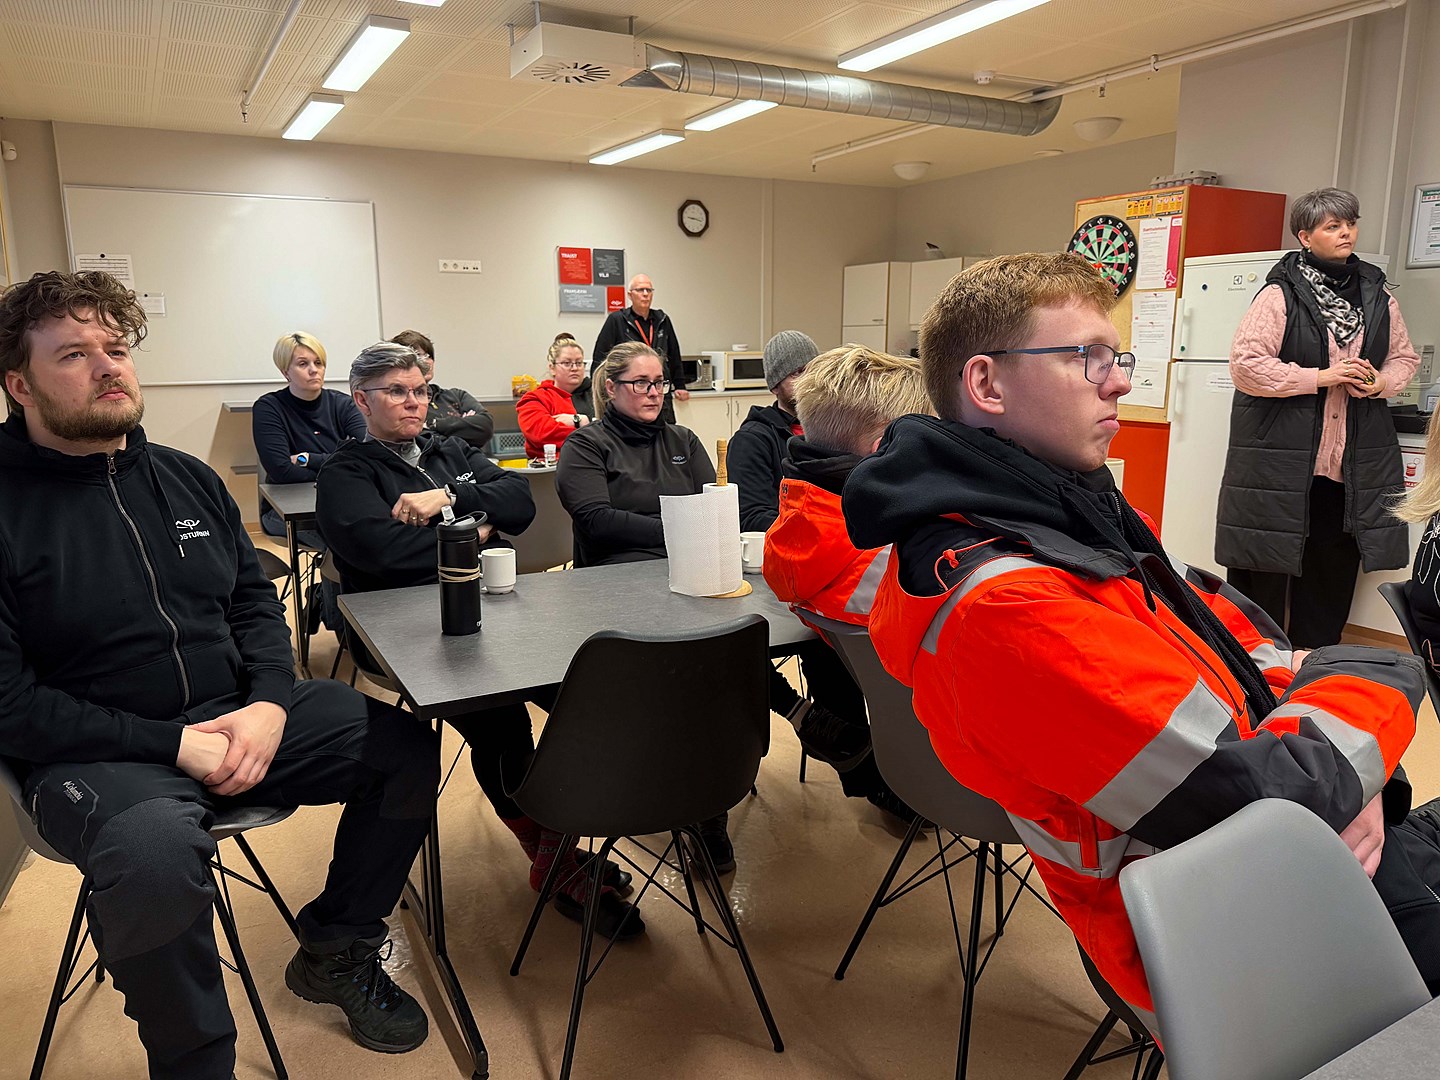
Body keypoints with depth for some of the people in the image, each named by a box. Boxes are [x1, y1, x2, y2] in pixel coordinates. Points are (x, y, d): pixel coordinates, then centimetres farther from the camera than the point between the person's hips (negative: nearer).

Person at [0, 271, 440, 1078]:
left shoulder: (187, 478, 10)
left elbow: (255, 601, 12)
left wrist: (269, 703, -8)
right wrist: (173, 743, -17)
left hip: (239, 716, 6)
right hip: (100, 753, -5)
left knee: (408, 747, -7)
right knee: (157, 856, -37)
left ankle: (336, 950, 15)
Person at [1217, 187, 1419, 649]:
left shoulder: (1377, 294, 11)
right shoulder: (1280, 294, -6)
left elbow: (1404, 356, 21)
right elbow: (1245, 364, -14)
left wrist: (1381, 382, -1)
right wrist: (1320, 377, -16)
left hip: (1351, 466, 6)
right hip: (1280, 460, -6)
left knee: (1332, 575, 11)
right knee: (1264, 573, 0)